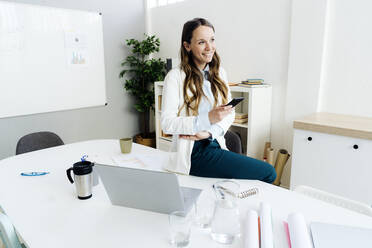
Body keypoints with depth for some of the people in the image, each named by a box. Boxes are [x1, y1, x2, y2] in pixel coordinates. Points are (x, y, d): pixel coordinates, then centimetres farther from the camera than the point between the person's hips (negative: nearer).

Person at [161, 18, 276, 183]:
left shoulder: (219, 73, 12)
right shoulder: (176, 76, -7)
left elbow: (230, 113, 7)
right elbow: (167, 123, -13)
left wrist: (210, 132, -12)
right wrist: (208, 119, -24)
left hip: (216, 145, 6)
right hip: (194, 153, -6)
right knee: (268, 173, -11)